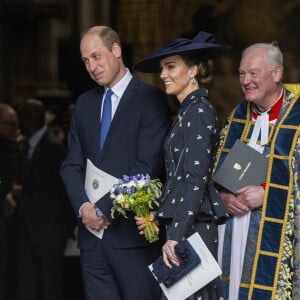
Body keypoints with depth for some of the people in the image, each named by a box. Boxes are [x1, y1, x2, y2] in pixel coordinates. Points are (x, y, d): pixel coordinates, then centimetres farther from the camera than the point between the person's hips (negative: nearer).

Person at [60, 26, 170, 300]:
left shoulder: (151, 99, -4)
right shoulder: (84, 104, 16)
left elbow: (147, 166, -12)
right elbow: (72, 164, 12)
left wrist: (106, 210, -14)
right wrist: (84, 206, -6)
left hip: (132, 233, -5)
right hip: (92, 232, 5)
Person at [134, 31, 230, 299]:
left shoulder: (199, 111, -11)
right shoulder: (188, 112, 17)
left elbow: (196, 179, -17)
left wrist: (176, 236, -21)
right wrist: (157, 216, 10)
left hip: (192, 228, -9)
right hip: (181, 227, 9)